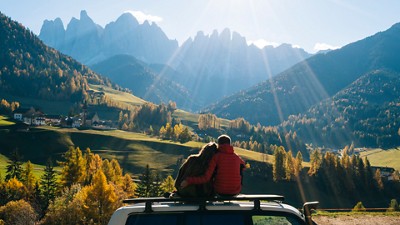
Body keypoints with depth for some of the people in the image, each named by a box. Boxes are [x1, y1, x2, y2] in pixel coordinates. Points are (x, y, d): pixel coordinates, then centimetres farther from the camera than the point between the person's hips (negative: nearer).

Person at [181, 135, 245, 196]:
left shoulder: (216, 156, -10)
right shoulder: (237, 157, 0)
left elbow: (206, 178, -19)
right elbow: (243, 166, 26)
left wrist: (188, 181, -15)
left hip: (220, 190, -2)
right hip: (235, 191, 2)